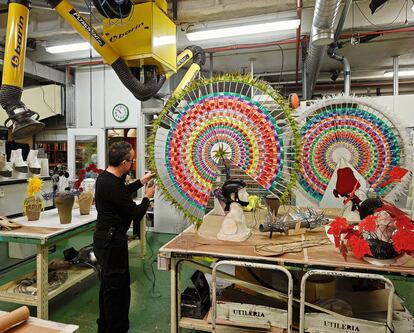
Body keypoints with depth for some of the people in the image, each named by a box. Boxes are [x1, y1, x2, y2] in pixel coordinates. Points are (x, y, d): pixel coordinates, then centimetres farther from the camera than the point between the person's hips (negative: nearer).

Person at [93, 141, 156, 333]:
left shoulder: (105, 177, 4)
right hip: (112, 240, -11)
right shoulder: (113, 186, -27)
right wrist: (147, 197, -3)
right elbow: (136, 214, -20)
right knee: (117, 287, 2)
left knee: (108, 284, 23)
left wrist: (141, 182, 22)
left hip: (105, 237, 11)